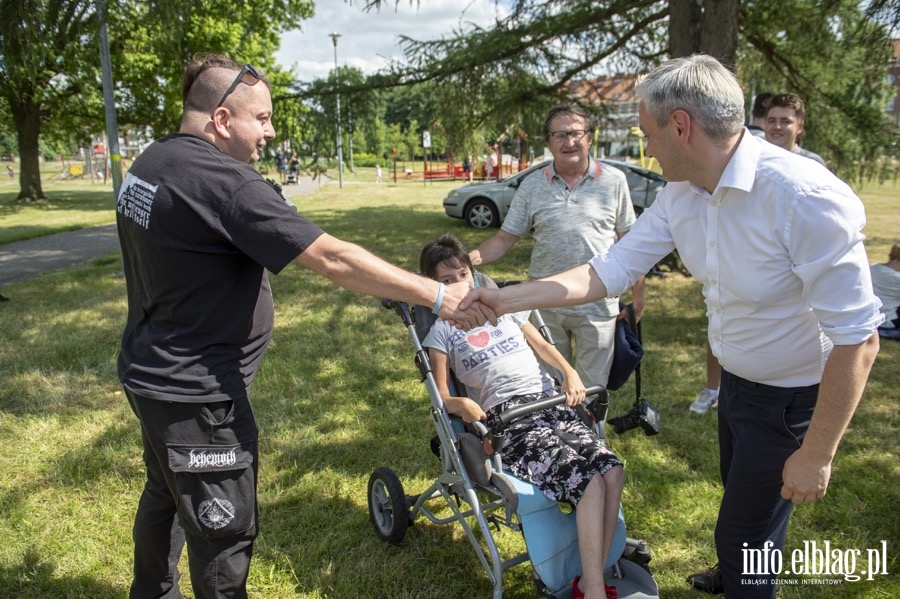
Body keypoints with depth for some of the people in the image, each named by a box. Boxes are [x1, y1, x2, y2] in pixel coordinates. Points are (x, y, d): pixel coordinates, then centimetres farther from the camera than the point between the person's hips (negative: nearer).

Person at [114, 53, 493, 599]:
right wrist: (439, 295, -25)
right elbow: (334, 259, -29)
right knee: (224, 532, 7)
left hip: (150, 372, 11)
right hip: (197, 395, -10)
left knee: (166, 494, 29)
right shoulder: (223, 182, -26)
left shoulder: (153, 161, 4)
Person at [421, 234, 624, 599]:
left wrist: (569, 371, 8)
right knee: (588, 479, -27)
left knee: (612, 470, -21)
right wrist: (461, 404, -18)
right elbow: (441, 396, 5)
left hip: (549, 401, 5)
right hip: (505, 417, -5)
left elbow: (541, 344, 27)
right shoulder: (440, 329, 10)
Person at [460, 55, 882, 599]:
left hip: (793, 396, -8)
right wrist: (506, 300, -9)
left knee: (745, 536, 4)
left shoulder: (803, 197, -32)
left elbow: (857, 339, -28)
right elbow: (608, 272, -6)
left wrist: (817, 455, -23)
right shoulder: (680, 196, -8)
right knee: (739, 490, 30)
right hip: (737, 379, 8)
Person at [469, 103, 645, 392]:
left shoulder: (614, 180, -1)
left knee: (593, 388, 9)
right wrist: (467, 260, -14)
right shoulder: (532, 185, 2)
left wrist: (638, 290, 4)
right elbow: (505, 238, 1)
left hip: (598, 305, -1)